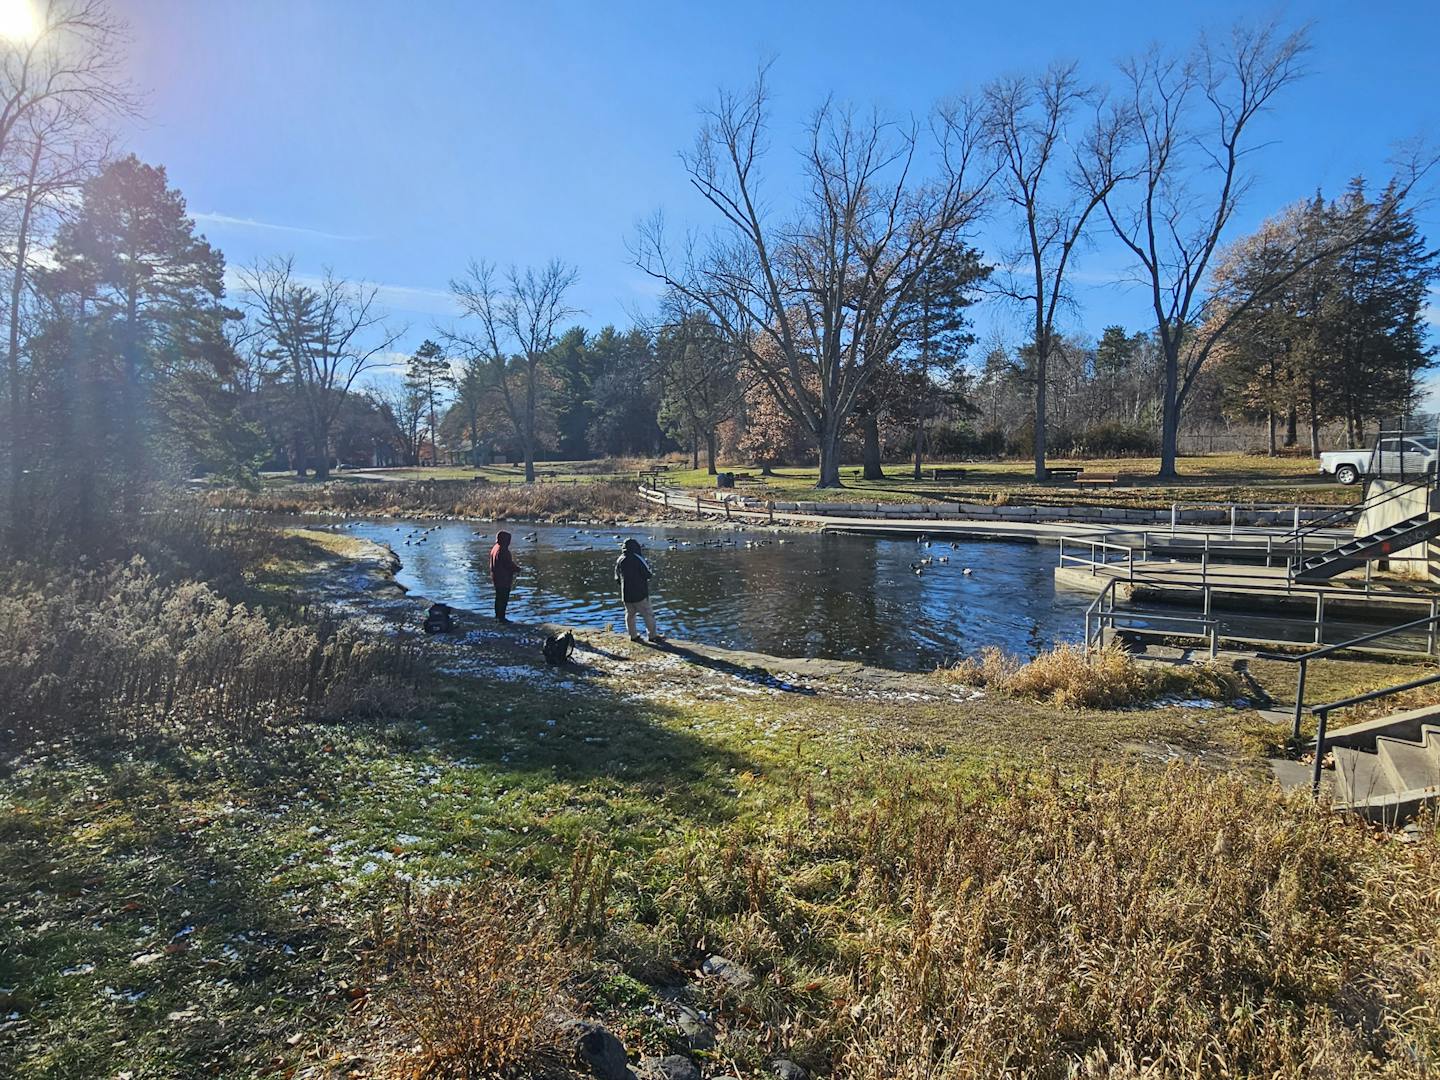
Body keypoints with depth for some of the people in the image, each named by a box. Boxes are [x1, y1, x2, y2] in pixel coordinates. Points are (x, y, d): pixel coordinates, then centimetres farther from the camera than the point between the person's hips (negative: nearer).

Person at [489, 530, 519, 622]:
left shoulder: (494, 548, 9)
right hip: (504, 579, -10)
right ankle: (501, 618, 1)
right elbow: (509, 565, -22)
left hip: (496, 577, 10)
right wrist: (517, 569, -2)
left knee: (499, 597, 18)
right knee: (504, 599, -2)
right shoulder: (503, 551, -22)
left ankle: (497, 616, 26)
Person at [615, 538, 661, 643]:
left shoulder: (619, 560, 2)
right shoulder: (637, 559, -17)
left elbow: (617, 578, 10)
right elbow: (647, 575, -16)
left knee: (630, 614, 18)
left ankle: (633, 635, 23)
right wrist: (651, 575, 6)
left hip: (626, 594, 6)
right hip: (640, 593, -6)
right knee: (648, 614, 4)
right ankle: (653, 635, 9)